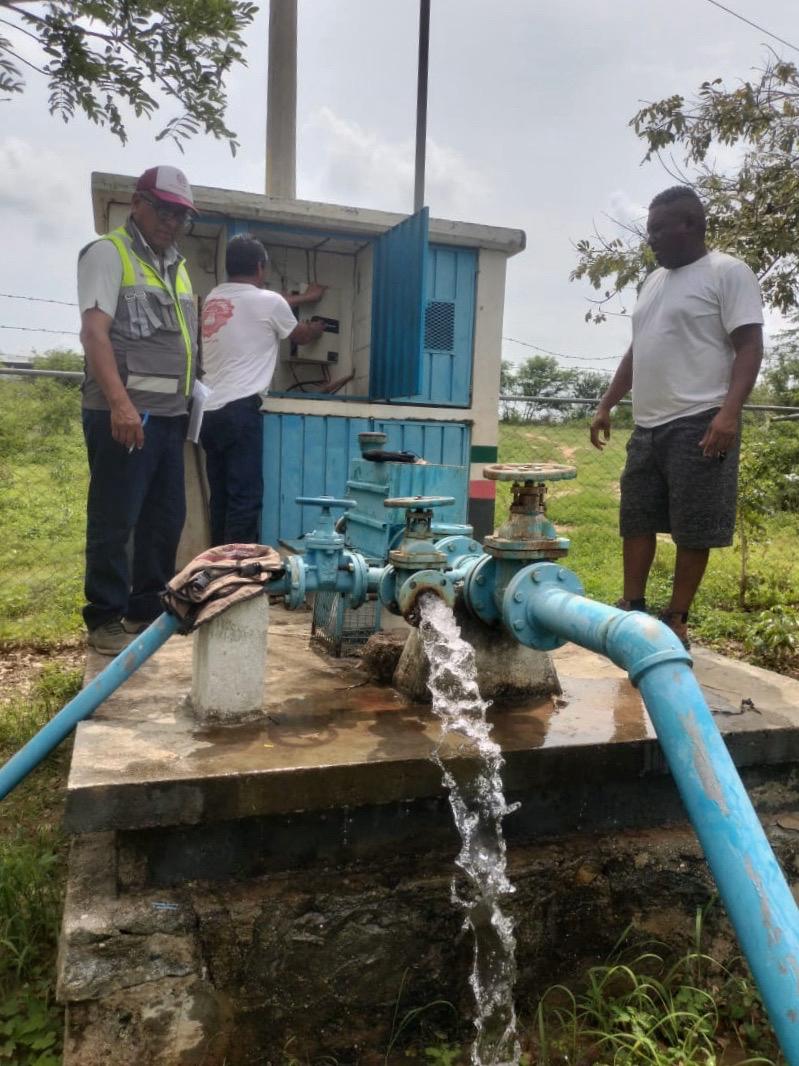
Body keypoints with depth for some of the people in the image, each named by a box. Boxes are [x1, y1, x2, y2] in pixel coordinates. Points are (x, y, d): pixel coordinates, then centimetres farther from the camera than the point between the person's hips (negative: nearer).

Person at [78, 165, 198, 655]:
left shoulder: (177, 267, 21)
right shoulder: (108, 253, -2)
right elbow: (94, 331, -14)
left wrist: (191, 400, 16)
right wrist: (120, 402, -25)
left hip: (170, 415, 8)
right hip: (123, 414, -8)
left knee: (166, 518, 11)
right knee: (114, 521, -2)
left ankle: (149, 609, 23)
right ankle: (106, 620, 8)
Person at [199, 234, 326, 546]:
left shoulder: (214, 297, 18)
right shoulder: (268, 301, -1)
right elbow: (300, 336, 17)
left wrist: (302, 298, 48)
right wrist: (317, 329, 40)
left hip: (208, 411, 7)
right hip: (239, 410, -7)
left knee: (221, 497, 12)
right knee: (245, 497, -6)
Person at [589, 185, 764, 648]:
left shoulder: (728, 272, -4)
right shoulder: (656, 281, 19)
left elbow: (750, 347, -11)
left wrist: (729, 412, -24)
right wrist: (606, 406, 21)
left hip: (699, 424, -8)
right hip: (648, 426, 8)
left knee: (693, 529, -1)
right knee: (636, 518, 10)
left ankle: (676, 618, 9)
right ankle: (632, 606, 20)